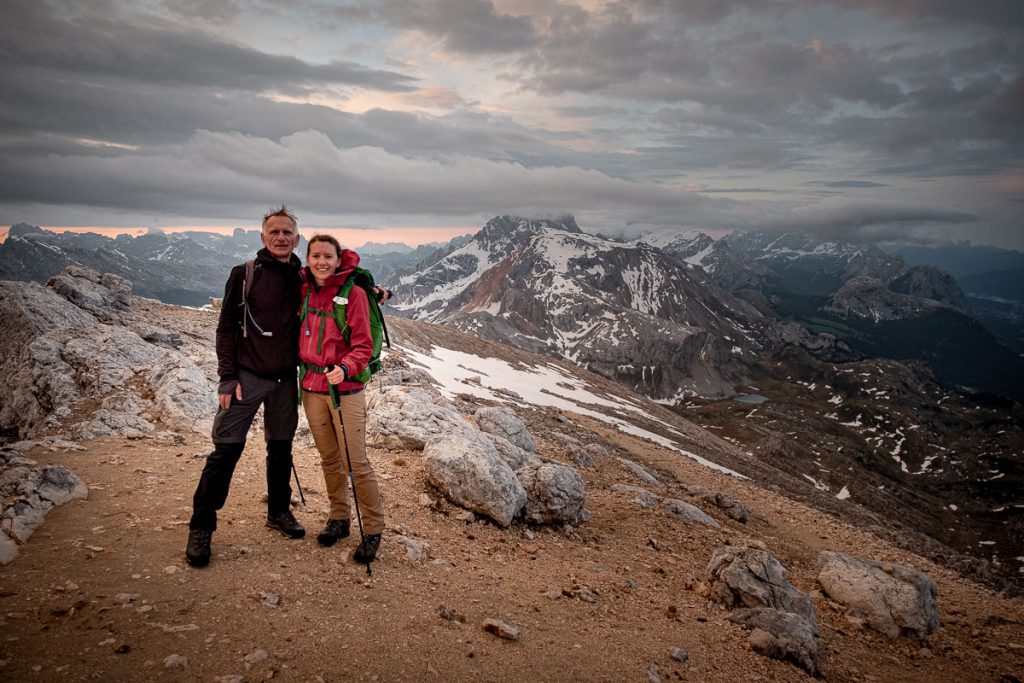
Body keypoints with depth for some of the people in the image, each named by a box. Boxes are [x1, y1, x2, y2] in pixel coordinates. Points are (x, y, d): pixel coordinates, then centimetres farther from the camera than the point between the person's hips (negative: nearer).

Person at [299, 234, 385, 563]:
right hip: (312, 387, 5)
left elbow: (363, 346, -11)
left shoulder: (353, 293, -10)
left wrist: (344, 368, -29)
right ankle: (339, 518, 31)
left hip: (345, 390, -5)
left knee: (355, 463, -4)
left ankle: (372, 530, 11)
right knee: (329, 459, 15)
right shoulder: (304, 291, 5)